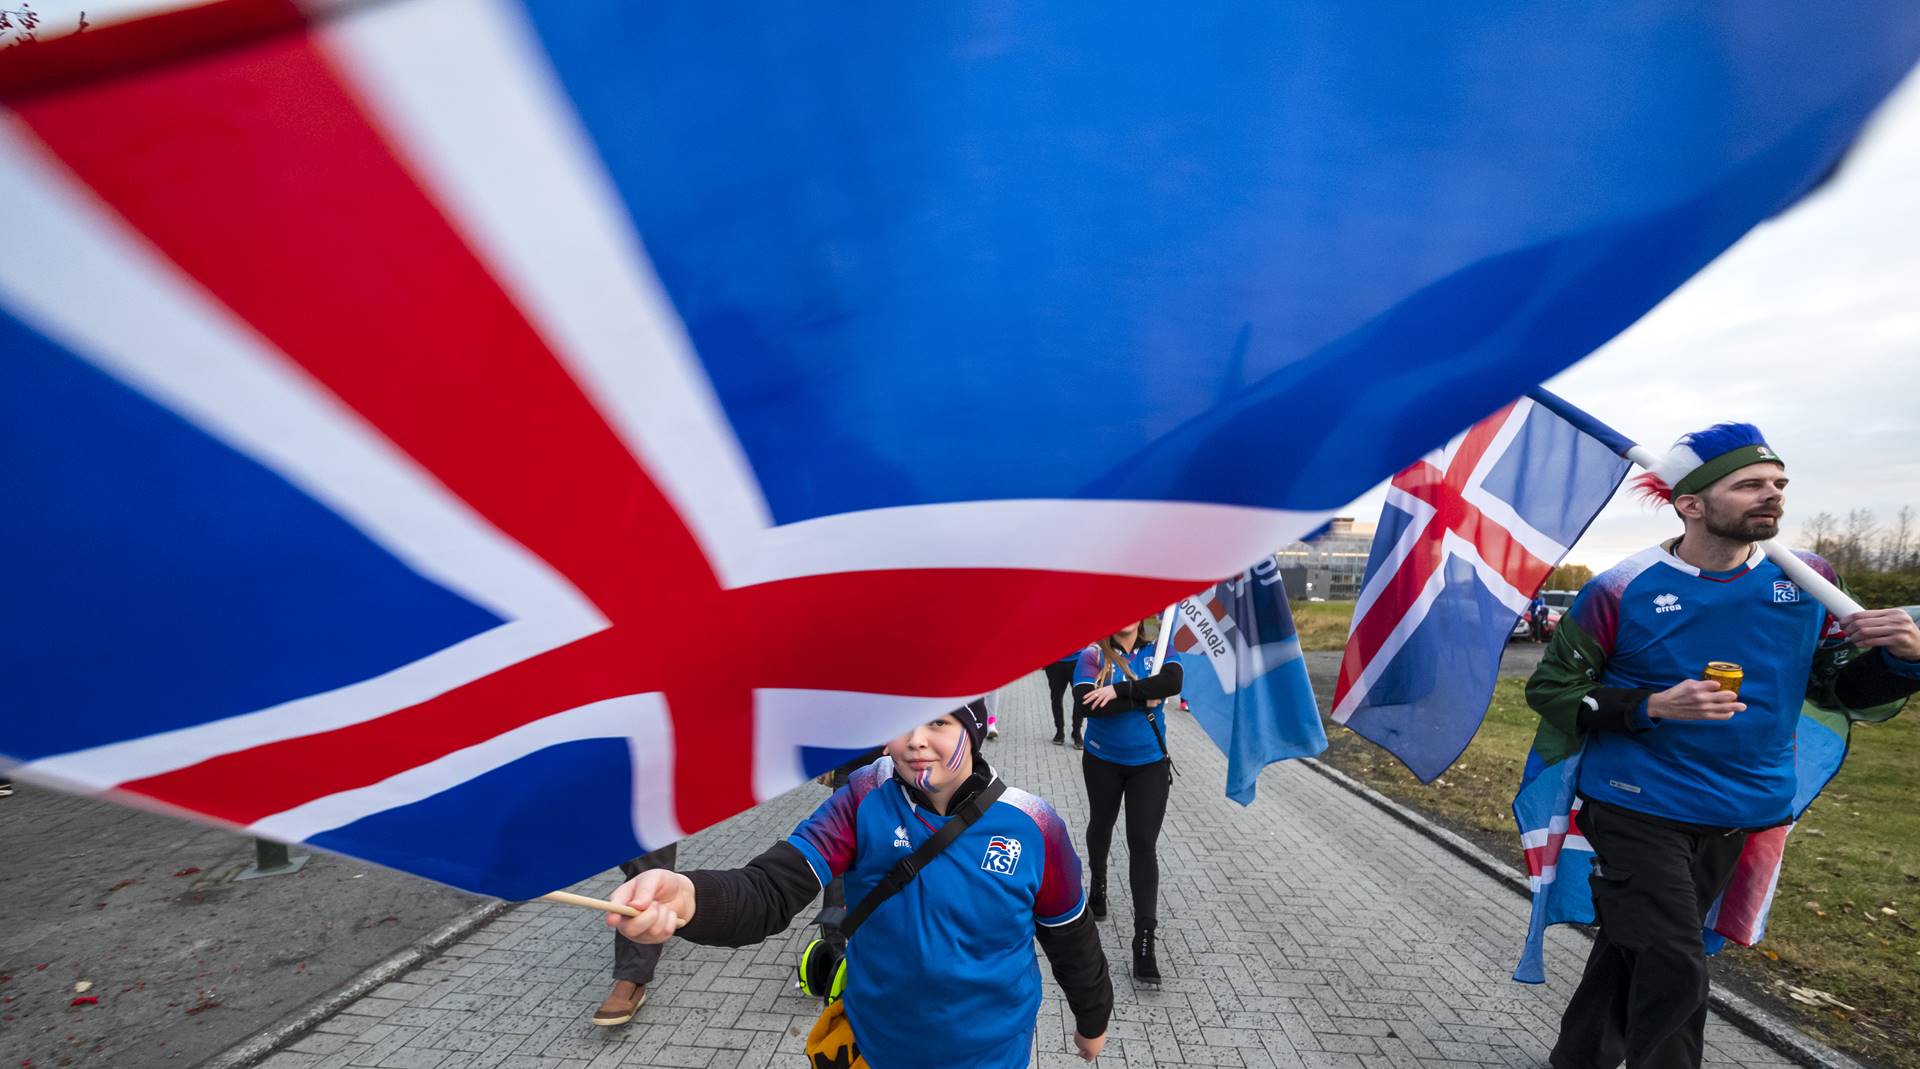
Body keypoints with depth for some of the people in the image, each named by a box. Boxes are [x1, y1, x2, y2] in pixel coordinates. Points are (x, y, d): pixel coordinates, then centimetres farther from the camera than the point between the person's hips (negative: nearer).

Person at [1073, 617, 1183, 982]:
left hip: (1150, 764, 0)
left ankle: (1145, 940, -2)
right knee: (1101, 825, 22)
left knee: (1143, 844, -5)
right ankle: (1098, 884, 51)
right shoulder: (1093, 655, -11)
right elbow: (1085, 703, -25)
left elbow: (1172, 682, -26)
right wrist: (1143, 698, -25)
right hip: (1102, 761, 1)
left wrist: (1118, 691, -29)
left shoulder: (1159, 650, -6)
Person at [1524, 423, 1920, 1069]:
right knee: (1673, 974, -5)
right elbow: (1550, 688, -10)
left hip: (1743, 813, 5)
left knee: (1631, 952, 18)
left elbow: (1840, 686, 10)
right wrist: (1652, 706, -23)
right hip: (1639, 807, -5)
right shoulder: (1624, 590, -15)